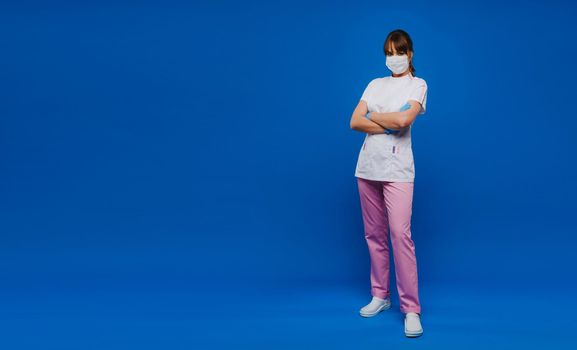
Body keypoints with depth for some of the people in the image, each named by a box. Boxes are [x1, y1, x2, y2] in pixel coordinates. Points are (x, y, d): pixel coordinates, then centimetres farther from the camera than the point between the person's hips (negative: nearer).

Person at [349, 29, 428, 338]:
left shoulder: (417, 84, 3)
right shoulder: (375, 84, 15)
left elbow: (404, 119, -15)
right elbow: (354, 122, 2)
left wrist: (371, 115, -2)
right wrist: (390, 123, -8)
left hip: (397, 168, -5)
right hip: (368, 166, 5)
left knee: (400, 235, -12)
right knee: (374, 234, 9)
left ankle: (411, 309, -7)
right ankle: (380, 296, 21)